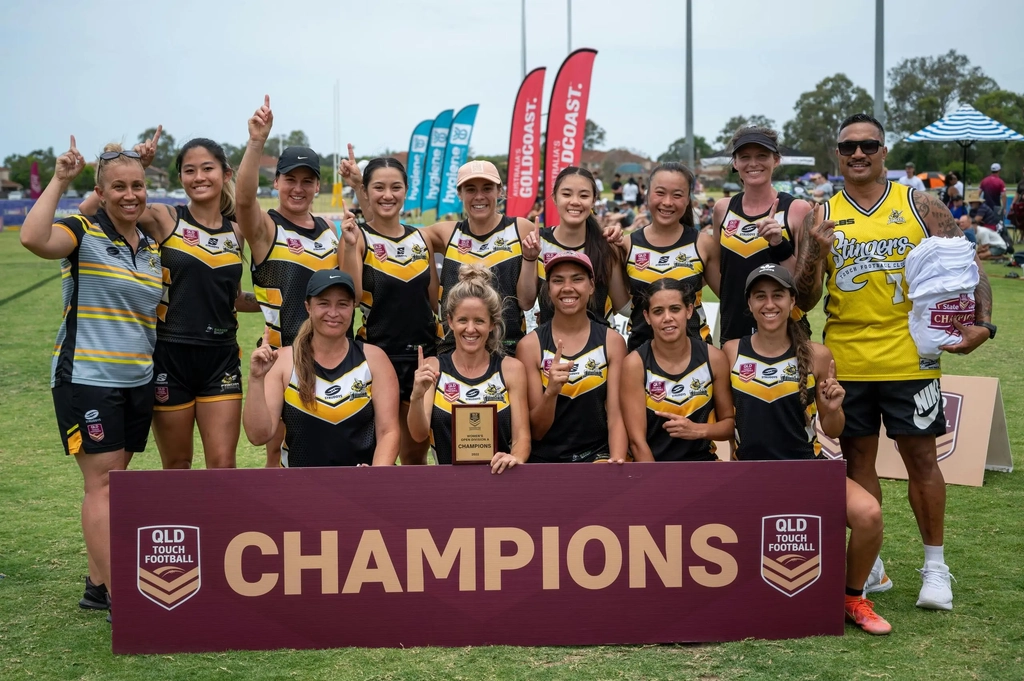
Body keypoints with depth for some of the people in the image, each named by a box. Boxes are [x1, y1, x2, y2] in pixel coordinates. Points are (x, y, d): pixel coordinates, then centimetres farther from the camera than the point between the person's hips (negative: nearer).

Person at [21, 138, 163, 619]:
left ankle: (97, 585, 20)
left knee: (114, 481, 11)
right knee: (103, 483, -7)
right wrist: (59, 182, -23)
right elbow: (33, 239, -30)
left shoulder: (152, 248, 12)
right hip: (87, 379, -7)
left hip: (137, 381, 7)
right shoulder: (83, 234, -8)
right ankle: (119, 598, -6)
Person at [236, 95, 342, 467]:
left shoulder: (327, 230, 11)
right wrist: (257, 143, -39)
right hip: (281, 353, -5)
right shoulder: (265, 227, -5)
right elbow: (243, 197, -28)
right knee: (280, 452, 2)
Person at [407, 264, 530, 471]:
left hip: (499, 476, 1)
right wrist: (417, 397, -22)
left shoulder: (512, 368, 4)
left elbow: (521, 437, 2)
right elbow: (419, 435, -3)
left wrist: (515, 459, -19)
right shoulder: (432, 367, 5)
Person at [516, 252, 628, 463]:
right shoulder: (530, 345, -1)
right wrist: (551, 392, -20)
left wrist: (617, 460, -20)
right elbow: (536, 431, -1)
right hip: (546, 459, 0)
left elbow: (616, 415, -2)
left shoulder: (612, 341, 1)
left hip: (598, 455, 0)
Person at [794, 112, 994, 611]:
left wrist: (982, 322, -13)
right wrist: (815, 253, -18)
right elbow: (802, 300, 0)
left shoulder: (918, 205, 1)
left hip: (909, 358, -1)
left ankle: (935, 566, 18)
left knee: (921, 457, 5)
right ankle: (868, 564, 22)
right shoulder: (821, 217, 3)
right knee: (857, 459, 10)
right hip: (845, 361, 2)